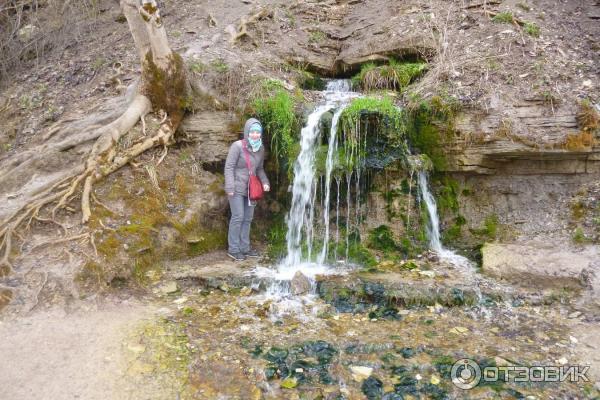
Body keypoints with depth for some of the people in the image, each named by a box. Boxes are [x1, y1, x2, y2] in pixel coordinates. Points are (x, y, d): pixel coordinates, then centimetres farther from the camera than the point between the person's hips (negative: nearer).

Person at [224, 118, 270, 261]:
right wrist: (230, 187, -20)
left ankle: (244, 247, 21)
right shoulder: (237, 146, -14)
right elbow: (229, 167, -14)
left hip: (251, 188, 7)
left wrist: (265, 182, -1)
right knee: (238, 217, -7)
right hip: (237, 188, -7)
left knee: (248, 218, 10)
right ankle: (233, 249, 4)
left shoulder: (261, 148, 5)